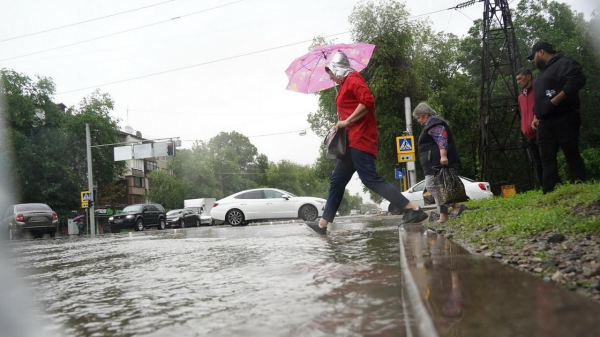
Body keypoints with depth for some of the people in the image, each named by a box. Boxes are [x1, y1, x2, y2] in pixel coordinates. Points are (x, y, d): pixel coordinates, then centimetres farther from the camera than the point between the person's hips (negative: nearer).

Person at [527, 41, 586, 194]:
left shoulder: (563, 63, -3)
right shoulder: (542, 72, 26)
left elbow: (578, 79, -20)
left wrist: (556, 100, -21)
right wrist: (536, 116, 16)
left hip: (564, 119, -9)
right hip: (545, 124, 9)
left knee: (572, 156, -6)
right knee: (547, 159, 1)